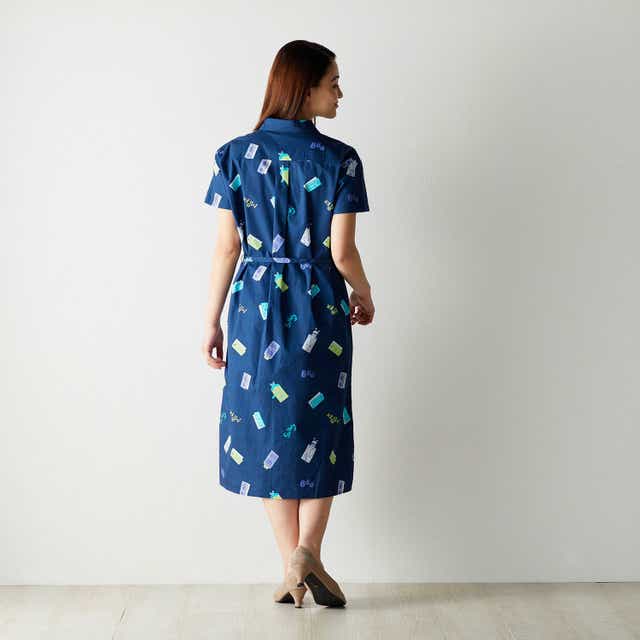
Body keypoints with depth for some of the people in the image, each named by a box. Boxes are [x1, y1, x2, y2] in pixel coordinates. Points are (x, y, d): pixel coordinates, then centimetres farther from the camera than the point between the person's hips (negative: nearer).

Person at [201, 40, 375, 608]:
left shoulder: (236, 154, -1)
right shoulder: (339, 158, -7)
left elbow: (227, 246, -2)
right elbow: (341, 252, -8)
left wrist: (212, 321, 5)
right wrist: (364, 296, 11)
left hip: (256, 305, 2)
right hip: (318, 306, -2)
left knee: (266, 427, 11)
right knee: (321, 426, 14)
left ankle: (292, 569, 17)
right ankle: (307, 552, 2)